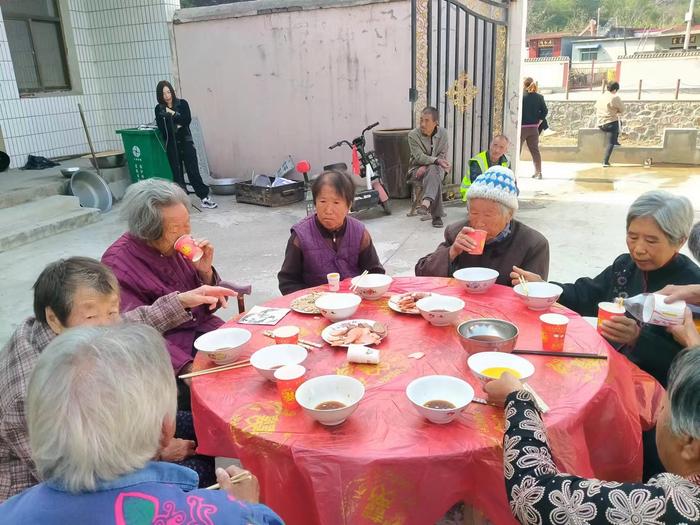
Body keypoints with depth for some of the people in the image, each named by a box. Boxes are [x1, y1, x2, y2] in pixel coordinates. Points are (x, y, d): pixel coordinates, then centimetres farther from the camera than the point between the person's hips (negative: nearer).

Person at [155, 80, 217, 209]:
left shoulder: (182, 103, 2)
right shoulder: (159, 109, 4)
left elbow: (187, 120, -11)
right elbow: (162, 129, -5)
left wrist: (173, 113, -12)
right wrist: (177, 125, -13)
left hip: (186, 142, -1)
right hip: (172, 145, 1)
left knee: (193, 171, -7)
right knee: (177, 173, 3)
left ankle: (204, 197, -4)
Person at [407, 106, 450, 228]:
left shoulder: (443, 133, 1)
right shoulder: (413, 134, -6)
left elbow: (443, 156, -3)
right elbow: (419, 156, -15)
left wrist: (426, 167, -18)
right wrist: (436, 160, -32)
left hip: (436, 167, 1)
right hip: (417, 168, -1)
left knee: (433, 170, -38)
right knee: (435, 178, -35)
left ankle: (426, 203, -57)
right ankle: (437, 216, -44)